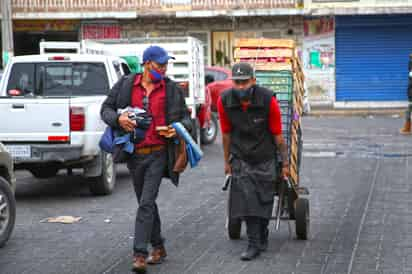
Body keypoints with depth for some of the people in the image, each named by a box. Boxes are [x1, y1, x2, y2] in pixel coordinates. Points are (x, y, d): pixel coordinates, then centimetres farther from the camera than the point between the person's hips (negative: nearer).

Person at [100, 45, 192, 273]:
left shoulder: (171, 89, 1)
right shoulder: (126, 84, 2)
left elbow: (185, 116, 11)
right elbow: (106, 109, 5)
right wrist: (118, 119, -16)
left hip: (158, 154, -3)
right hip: (134, 154, 3)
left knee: (146, 203, -12)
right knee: (146, 202, 14)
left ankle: (140, 254, -13)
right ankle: (158, 247, 28)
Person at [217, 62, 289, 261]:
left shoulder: (268, 100, -19)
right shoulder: (224, 101, -13)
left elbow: (278, 135, -10)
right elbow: (226, 134, 1)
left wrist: (285, 163, -4)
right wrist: (227, 162, 8)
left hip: (265, 158, -1)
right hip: (241, 158, 1)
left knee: (264, 200, 7)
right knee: (247, 199, -9)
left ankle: (262, 238, 28)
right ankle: (254, 244, -2)